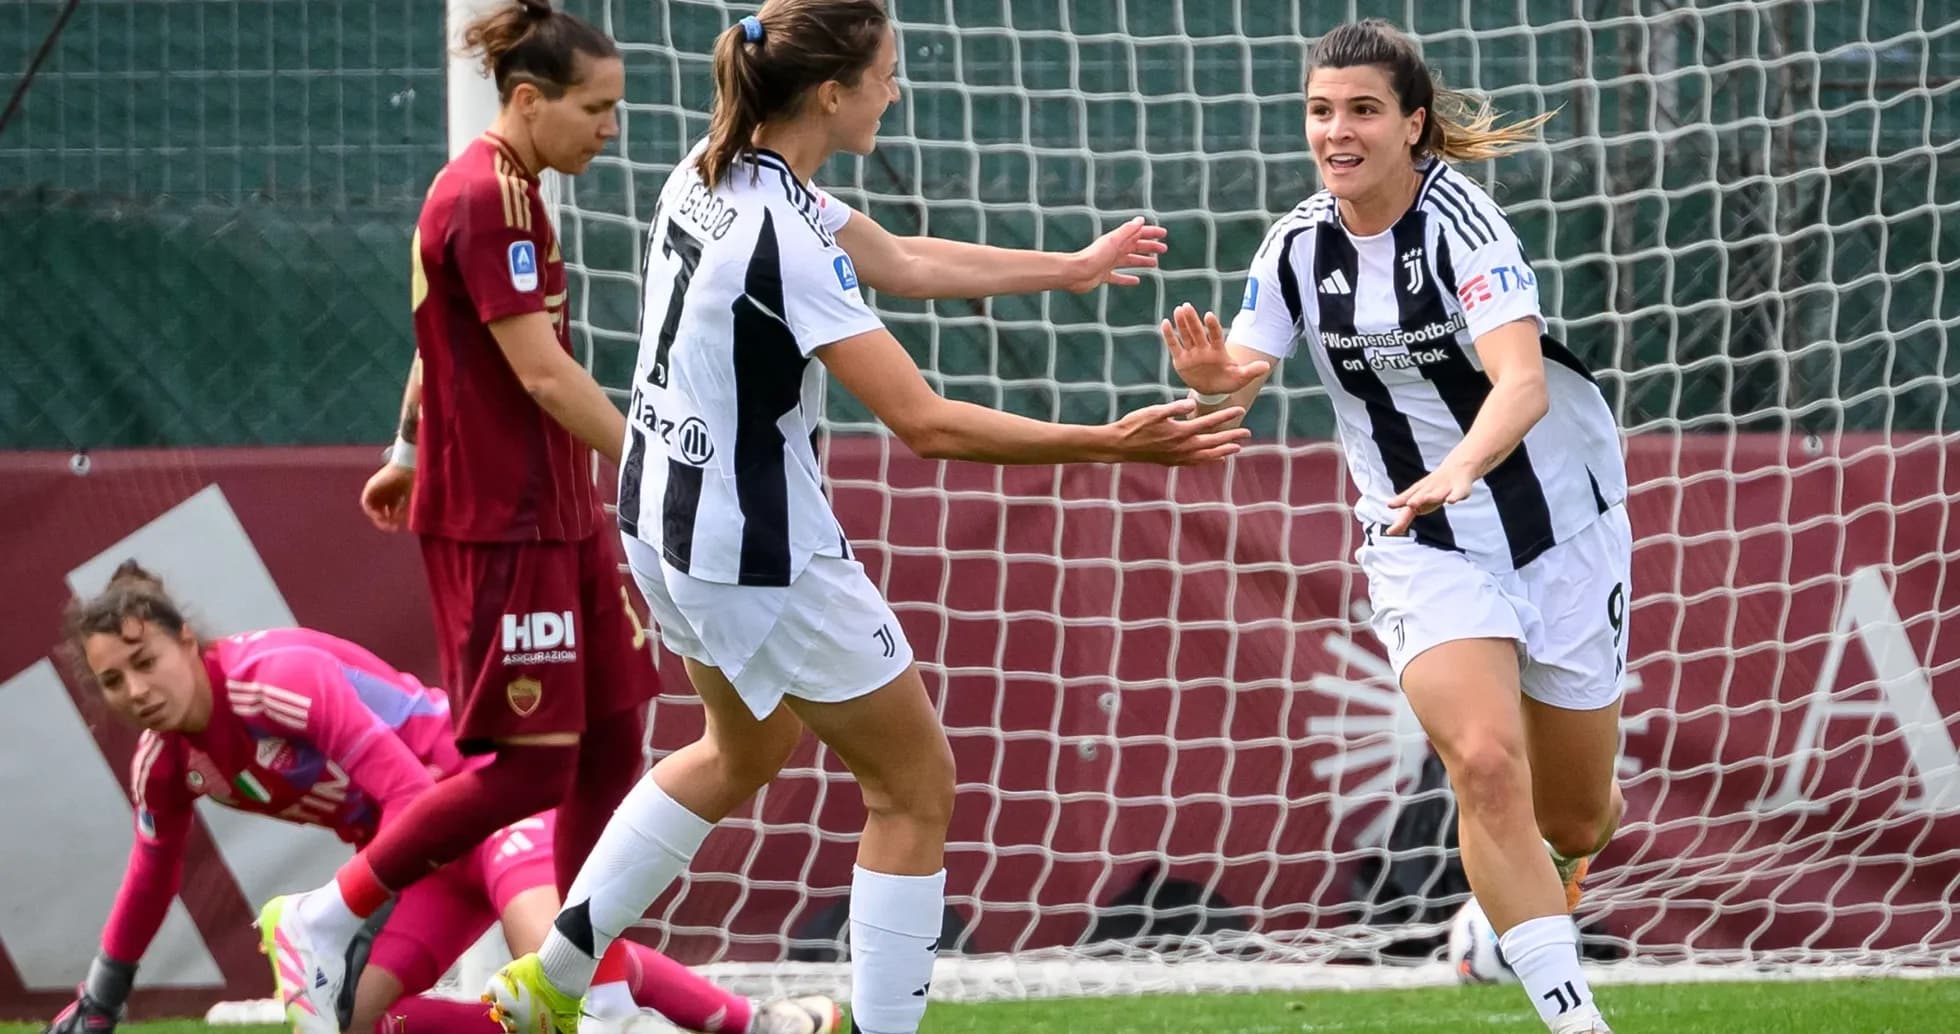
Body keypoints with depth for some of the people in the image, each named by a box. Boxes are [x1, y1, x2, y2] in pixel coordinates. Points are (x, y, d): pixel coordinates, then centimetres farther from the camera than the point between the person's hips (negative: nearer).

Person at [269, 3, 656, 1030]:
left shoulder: (503, 192, 12)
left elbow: (448, 344, 24)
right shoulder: (484, 202, -18)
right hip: (498, 522, -10)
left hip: (556, 512, 10)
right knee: (531, 763, -8)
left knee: (611, 739, 8)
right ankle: (324, 920, 2)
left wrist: (411, 457, 34)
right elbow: (542, 374, -22)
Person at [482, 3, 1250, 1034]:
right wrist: (1110, 444, -26)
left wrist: (1071, 267, 21)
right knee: (916, 786, 5)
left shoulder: (719, 171, 0)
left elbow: (900, 261, 14)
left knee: (746, 753, 31)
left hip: (666, 521, 10)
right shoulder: (781, 243, -28)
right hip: (763, 555, -10)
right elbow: (927, 424, -29)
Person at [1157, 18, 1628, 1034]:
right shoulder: (1298, 244, -6)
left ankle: (1529, 875, 49)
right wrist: (1214, 379, -30)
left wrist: (1455, 472, -54)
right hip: (1423, 544, 2)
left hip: (1558, 524, -2)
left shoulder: (1461, 220, -23)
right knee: (1486, 765, -22)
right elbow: (1237, 381, -6)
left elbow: (1522, 381, -35)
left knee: (1574, 814, 10)